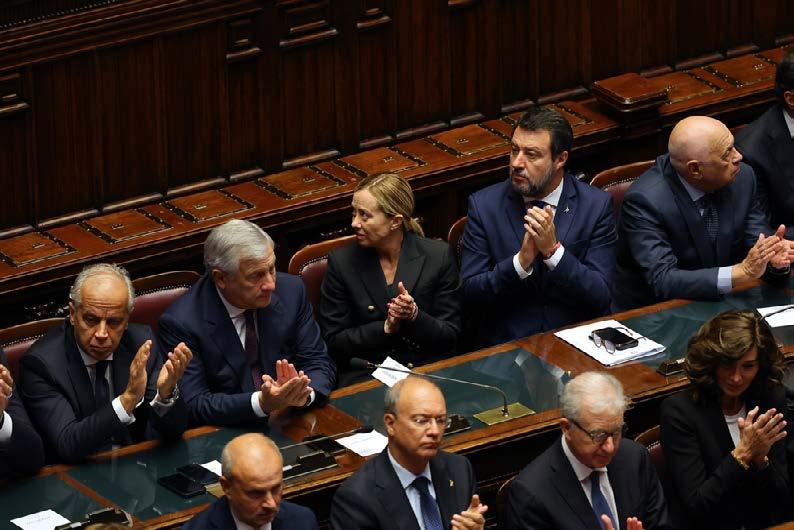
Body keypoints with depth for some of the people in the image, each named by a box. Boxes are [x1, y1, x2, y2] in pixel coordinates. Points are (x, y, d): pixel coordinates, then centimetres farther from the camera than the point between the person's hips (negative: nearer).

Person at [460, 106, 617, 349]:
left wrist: (553, 250, -17)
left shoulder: (596, 205, 0)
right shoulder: (484, 205, 1)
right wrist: (521, 261, -17)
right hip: (504, 346, -1)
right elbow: (469, 295, -3)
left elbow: (601, 298, -5)